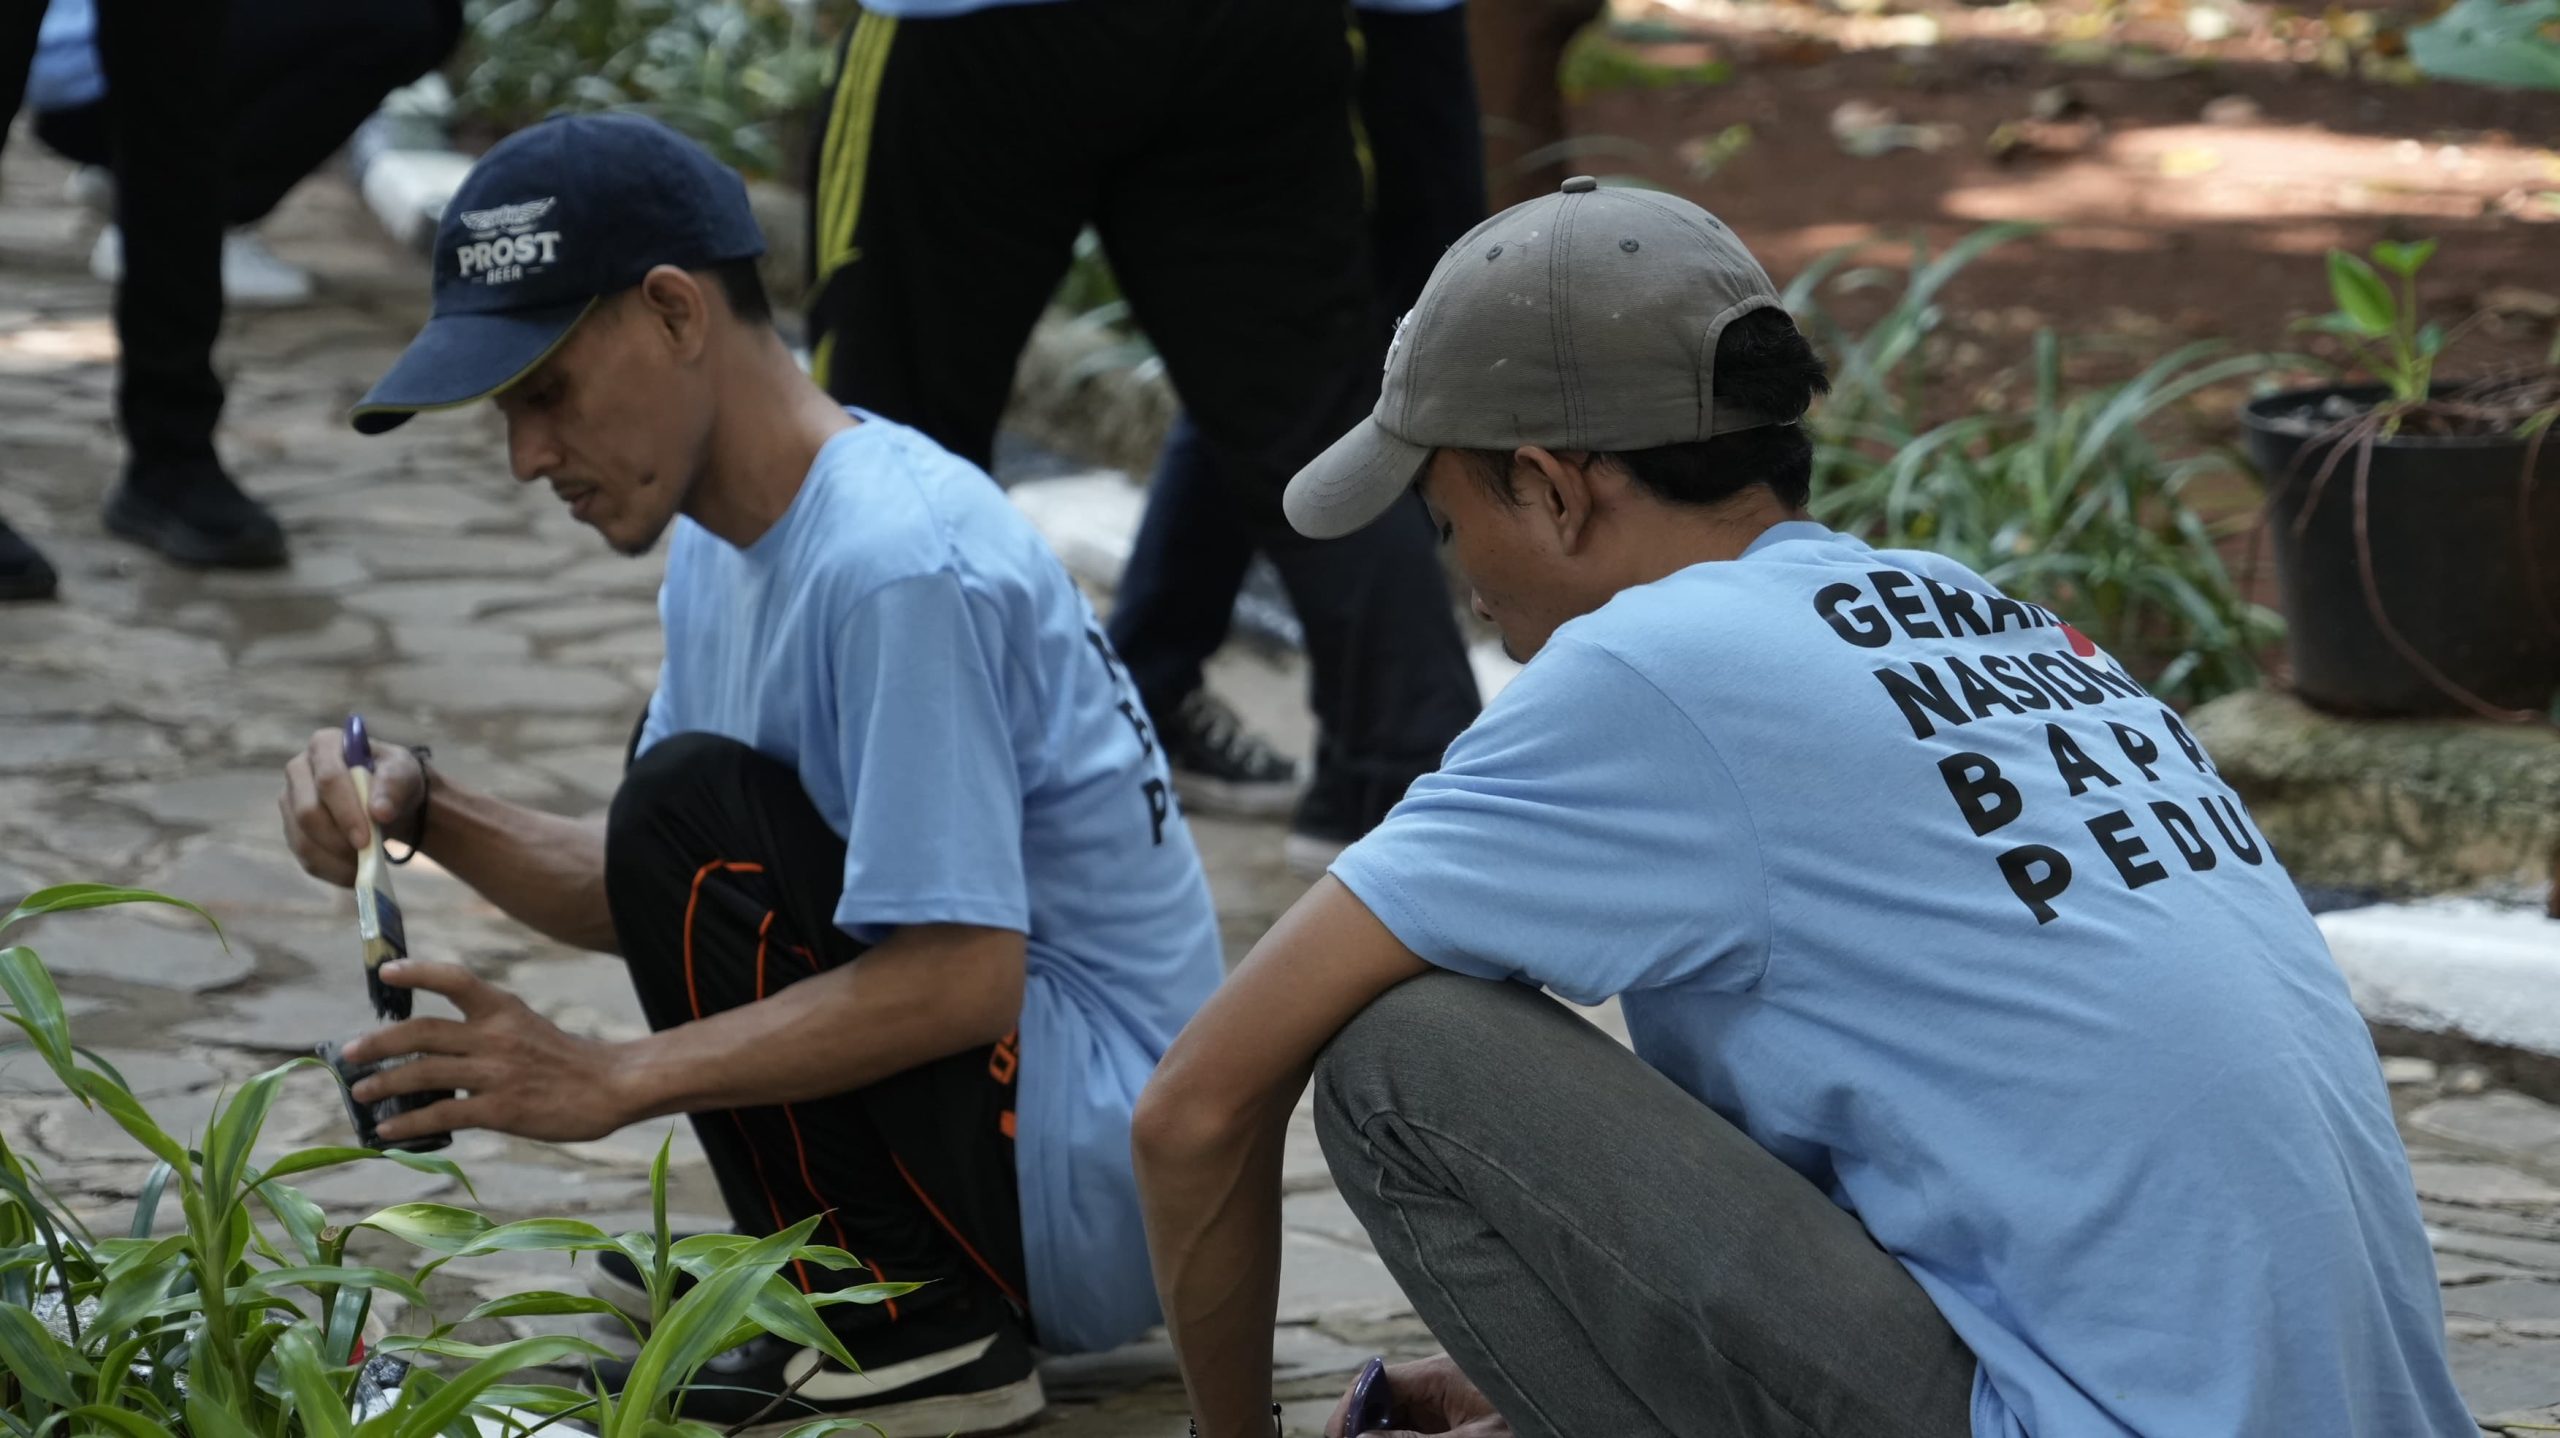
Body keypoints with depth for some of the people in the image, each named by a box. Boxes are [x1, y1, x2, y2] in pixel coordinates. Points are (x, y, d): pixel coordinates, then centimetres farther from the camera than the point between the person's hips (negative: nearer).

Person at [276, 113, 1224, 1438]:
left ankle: (903, 1326, -14)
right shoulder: (725, 541, 7)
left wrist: (613, 1081, -28)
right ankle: (822, 1239, 16)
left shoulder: (899, 564, -23)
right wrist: (429, 816, -5)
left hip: (1100, 1186, -10)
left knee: (697, 805, -21)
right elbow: (647, 900, 12)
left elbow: (964, 977, -28)